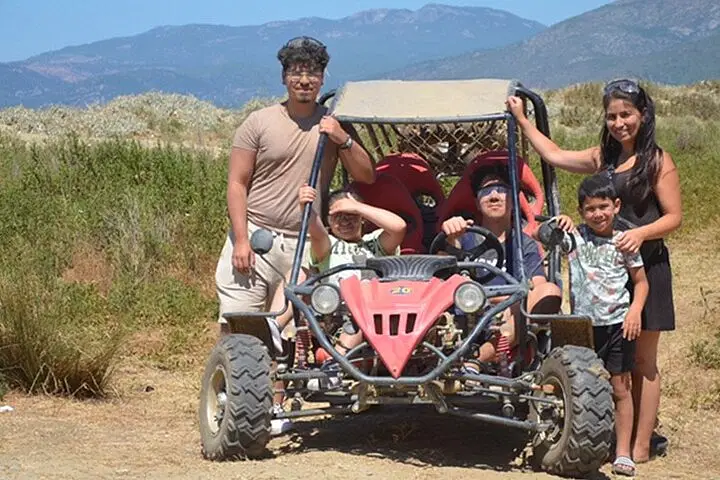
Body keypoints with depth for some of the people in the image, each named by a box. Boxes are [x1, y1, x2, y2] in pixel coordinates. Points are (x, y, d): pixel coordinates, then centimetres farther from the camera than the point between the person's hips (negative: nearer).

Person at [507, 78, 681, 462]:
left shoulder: (657, 161, -5)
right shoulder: (603, 157, 12)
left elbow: (673, 217, -7)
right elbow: (554, 155, 21)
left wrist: (641, 232, -24)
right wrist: (522, 119, 21)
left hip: (645, 267, -5)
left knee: (642, 362, 0)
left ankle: (641, 446, 3)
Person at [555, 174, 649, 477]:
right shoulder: (575, 236, 2)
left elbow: (641, 282, 7)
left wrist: (635, 310, -8)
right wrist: (559, 224, -10)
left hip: (617, 325, -1)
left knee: (620, 388, 2)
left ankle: (623, 453, 7)